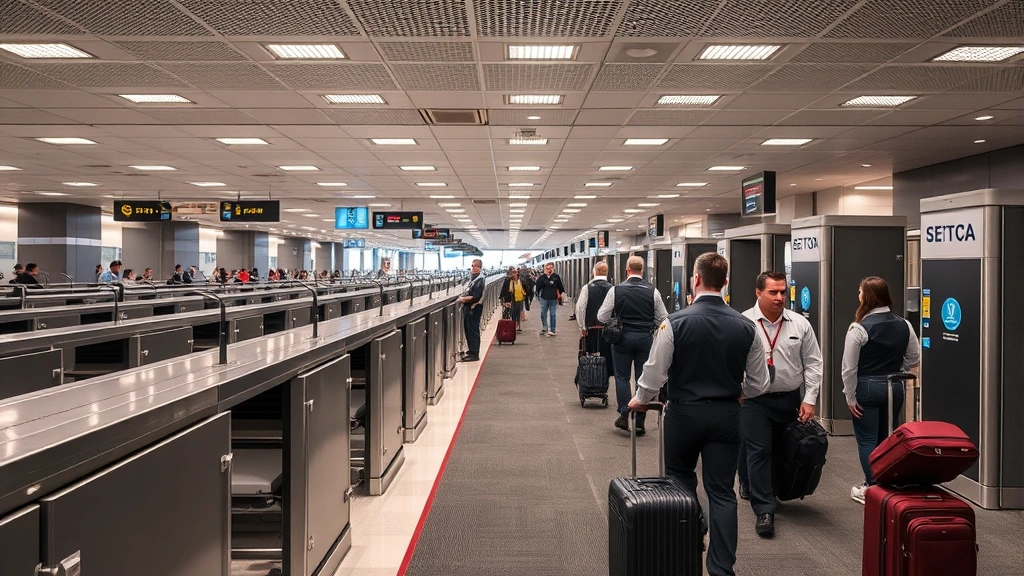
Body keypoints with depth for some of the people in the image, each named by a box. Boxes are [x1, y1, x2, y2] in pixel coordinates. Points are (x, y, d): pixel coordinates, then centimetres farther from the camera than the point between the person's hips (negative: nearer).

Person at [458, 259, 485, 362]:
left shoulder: (480, 280, -12)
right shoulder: (471, 278, 15)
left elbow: (476, 296, -19)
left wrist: (464, 298, -12)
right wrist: (462, 297, 0)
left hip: (474, 308, -9)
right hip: (467, 307, 9)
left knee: (473, 330, -5)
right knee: (467, 329, 14)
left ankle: (474, 354, 0)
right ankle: (471, 350, 25)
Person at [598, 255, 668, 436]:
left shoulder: (616, 290, -7)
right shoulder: (653, 291, -4)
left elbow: (602, 317, -4)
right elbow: (663, 319, 1)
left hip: (622, 337, -1)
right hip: (646, 338, 1)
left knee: (622, 377, 12)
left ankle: (624, 415, 1)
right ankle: (639, 423, 9)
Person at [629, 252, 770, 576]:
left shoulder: (675, 322, -15)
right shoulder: (745, 326, -5)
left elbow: (654, 374, -11)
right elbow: (759, 384, 3)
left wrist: (640, 400, 9)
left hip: (684, 413, -2)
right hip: (727, 416, 2)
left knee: (680, 485, 19)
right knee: (722, 493, 8)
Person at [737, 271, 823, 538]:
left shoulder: (800, 324, 2)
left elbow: (812, 363, 5)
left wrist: (809, 399, -1)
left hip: (790, 399, 4)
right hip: (754, 399, -4)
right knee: (758, 451, -6)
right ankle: (764, 511, -3)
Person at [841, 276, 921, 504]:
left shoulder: (859, 327, -15)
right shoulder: (904, 325, 1)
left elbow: (849, 367, -14)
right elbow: (914, 359, 10)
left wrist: (850, 397, -6)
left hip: (867, 388, -5)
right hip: (894, 387, 6)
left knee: (867, 440, 5)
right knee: (887, 438, 16)